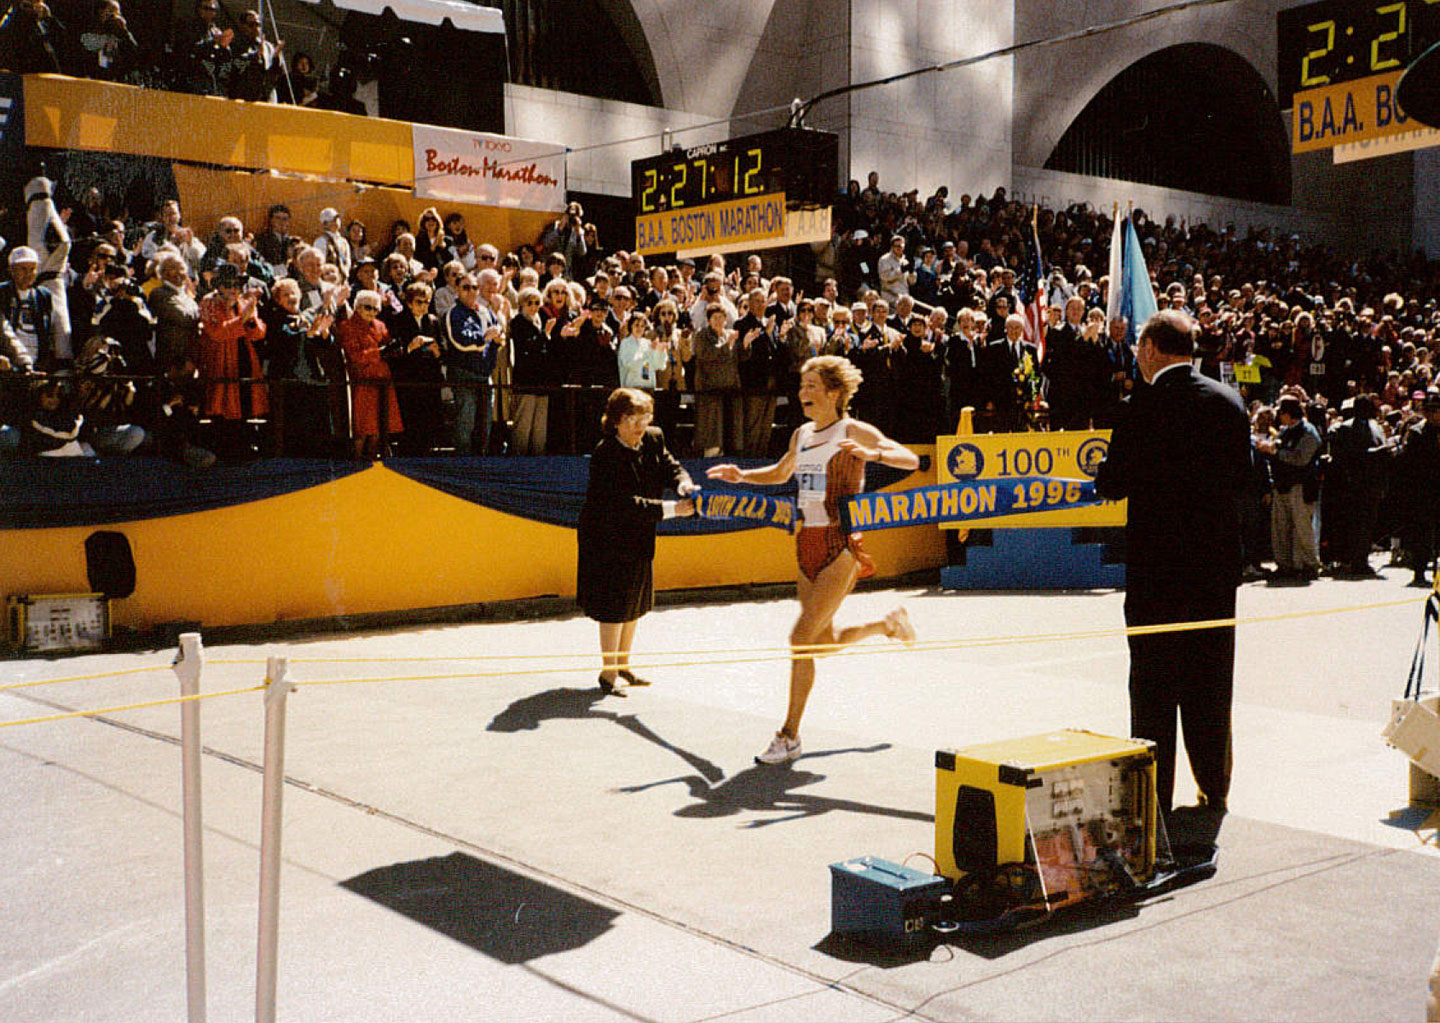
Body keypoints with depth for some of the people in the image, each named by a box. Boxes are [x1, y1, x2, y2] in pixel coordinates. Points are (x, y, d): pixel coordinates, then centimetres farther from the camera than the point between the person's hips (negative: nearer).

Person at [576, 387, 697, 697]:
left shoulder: (654, 440, -1)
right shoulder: (605, 454, -24)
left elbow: (671, 468, 2)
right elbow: (626, 504, -30)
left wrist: (684, 485, -23)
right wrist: (672, 509, -35)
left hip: (639, 540, 8)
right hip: (609, 541, -8)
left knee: (635, 604, 15)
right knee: (615, 607, -2)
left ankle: (623, 667, 29)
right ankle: (609, 673, 11)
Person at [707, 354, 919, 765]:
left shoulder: (854, 432, -6)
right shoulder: (802, 435, 13)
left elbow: (911, 459, -12)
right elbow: (780, 474, 30)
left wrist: (872, 454, -30)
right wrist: (742, 475, 12)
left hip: (842, 546, -7)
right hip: (807, 545, 8)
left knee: (801, 638, -14)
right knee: (825, 642, 17)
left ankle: (789, 736, -6)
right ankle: (888, 625, 43)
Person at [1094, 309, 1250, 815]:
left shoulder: (1146, 404, -13)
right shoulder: (1229, 401, 4)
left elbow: (1113, 483, -12)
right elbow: (1242, 476, 10)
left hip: (1157, 561, -5)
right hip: (1217, 562, 5)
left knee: (1154, 684, 4)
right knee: (1211, 682, 14)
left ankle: (1154, 794, 8)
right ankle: (1214, 788, 23)